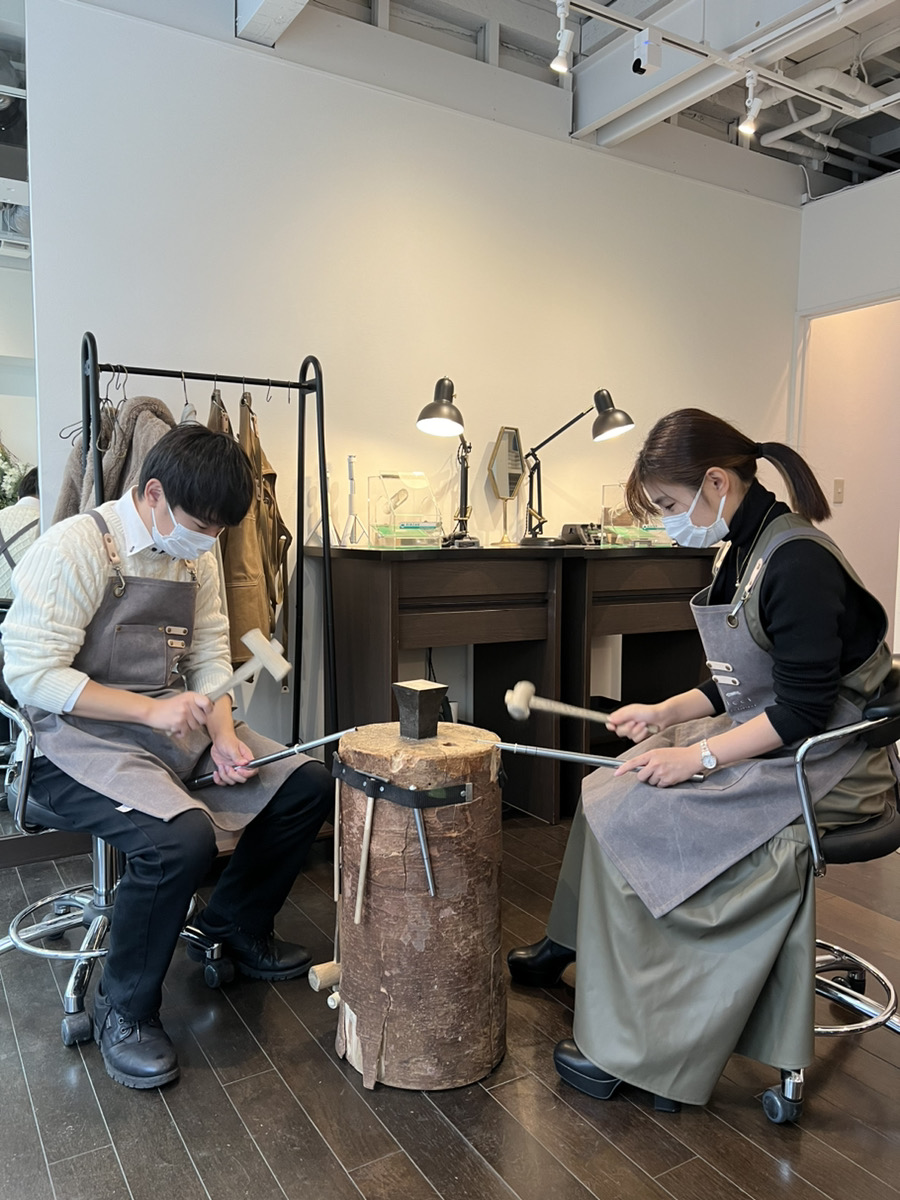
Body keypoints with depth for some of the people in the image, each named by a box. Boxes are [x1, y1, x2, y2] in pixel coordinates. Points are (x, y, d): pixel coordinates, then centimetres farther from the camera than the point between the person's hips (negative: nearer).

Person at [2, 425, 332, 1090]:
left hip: (178, 726, 7)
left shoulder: (197, 555, 7)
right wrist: (150, 710, -24)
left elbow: (210, 653, 9)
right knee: (182, 836, -32)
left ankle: (234, 924, 20)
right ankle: (124, 1010, -5)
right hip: (83, 739, -7)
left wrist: (223, 734, -9)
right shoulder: (76, 547, -16)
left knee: (308, 784, -3)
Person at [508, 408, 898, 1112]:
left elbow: (803, 713, -24)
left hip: (823, 766, -9)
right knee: (610, 790, 3)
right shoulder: (747, 550, 7)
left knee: (632, 821, -16)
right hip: (763, 738, 9)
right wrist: (665, 714, 4)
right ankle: (572, 944, 21)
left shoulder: (797, 560, -22)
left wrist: (698, 756, -21)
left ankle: (630, 1048, -1)